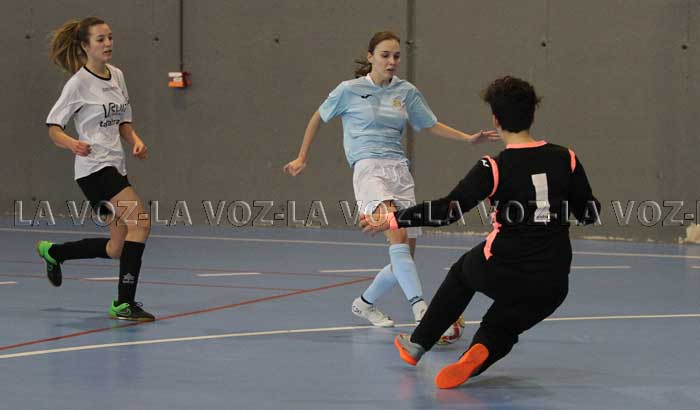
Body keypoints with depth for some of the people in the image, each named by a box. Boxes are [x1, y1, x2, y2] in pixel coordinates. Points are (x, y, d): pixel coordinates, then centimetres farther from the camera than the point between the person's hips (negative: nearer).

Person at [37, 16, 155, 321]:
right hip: (94, 167, -8)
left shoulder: (117, 76, 13)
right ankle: (124, 304, -19)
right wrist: (72, 144, -27)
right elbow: (53, 126, -7)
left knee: (118, 248, 9)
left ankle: (53, 252, 33)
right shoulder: (79, 83, -9)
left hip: (115, 167, 8)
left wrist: (136, 141, 1)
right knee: (140, 222, -23)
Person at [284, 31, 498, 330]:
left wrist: (469, 138, 10)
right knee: (397, 230, -31)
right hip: (368, 167, -5)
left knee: (405, 255, 2)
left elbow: (432, 125, 22)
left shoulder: (406, 91, 12)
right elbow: (318, 118, 17)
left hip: (399, 170, 5)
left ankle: (365, 303, 27)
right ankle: (419, 306, -41)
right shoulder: (349, 90, 2)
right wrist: (302, 158, 17)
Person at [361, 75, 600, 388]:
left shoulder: (494, 168, -11)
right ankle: (478, 356, -15)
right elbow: (589, 214, 7)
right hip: (552, 286, 2)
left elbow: (448, 210, -14)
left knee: (462, 272, 33)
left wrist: (393, 221, -6)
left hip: (501, 274, -2)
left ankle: (418, 345, 40)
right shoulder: (566, 159, -2)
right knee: (498, 332, 22)